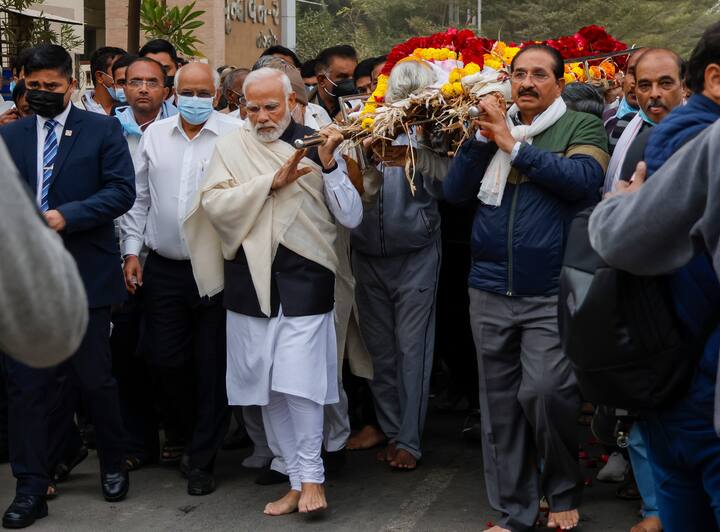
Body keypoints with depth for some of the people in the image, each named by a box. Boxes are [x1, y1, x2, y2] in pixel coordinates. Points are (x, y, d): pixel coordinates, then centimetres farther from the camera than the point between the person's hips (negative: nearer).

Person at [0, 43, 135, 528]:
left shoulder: (102, 130, 1)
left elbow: (122, 191, -8)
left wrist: (67, 216, -18)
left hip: (85, 274, -3)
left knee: (95, 378, 6)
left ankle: (113, 465, 28)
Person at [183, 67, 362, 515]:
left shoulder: (315, 146, 2)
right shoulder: (232, 148, 6)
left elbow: (352, 217, -3)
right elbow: (213, 204, -8)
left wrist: (329, 165, -16)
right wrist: (273, 182, -15)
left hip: (304, 281, -3)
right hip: (249, 281, 3)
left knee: (299, 382, -10)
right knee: (268, 388, 7)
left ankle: (311, 474, 6)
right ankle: (297, 480, 18)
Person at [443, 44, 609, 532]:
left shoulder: (582, 127, 1)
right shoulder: (492, 128, 13)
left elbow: (585, 180, -17)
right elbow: (455, 190, 5)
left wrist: (514, 145, -14)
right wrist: (483, 138, -7)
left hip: (551, 294, -4)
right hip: (491, 292, 4)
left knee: (545, 392, -16)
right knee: (500, 405, 7)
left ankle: (565, 493, 8)